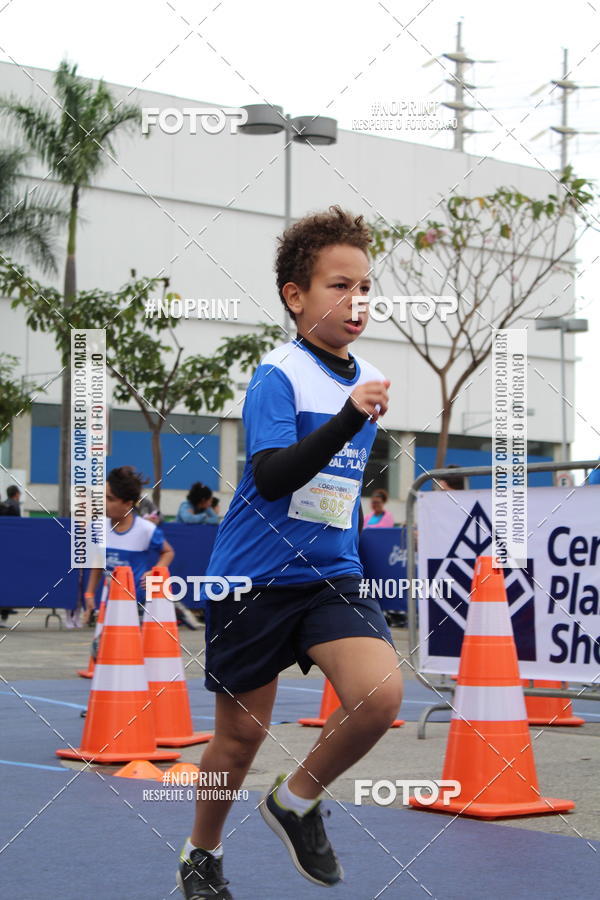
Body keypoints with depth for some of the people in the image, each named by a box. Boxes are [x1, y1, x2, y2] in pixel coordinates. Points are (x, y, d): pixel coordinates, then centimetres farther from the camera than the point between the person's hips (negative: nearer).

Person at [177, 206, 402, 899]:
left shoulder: (368, 381, 7)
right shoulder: (277, 375, -13)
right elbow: (271, 477, -28)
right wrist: (348, 417, -37)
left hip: (332, 575, 5)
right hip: (254, 579, -4)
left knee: (379, 695, -20)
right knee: (241, 733, 6)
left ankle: (297, 801, 6)